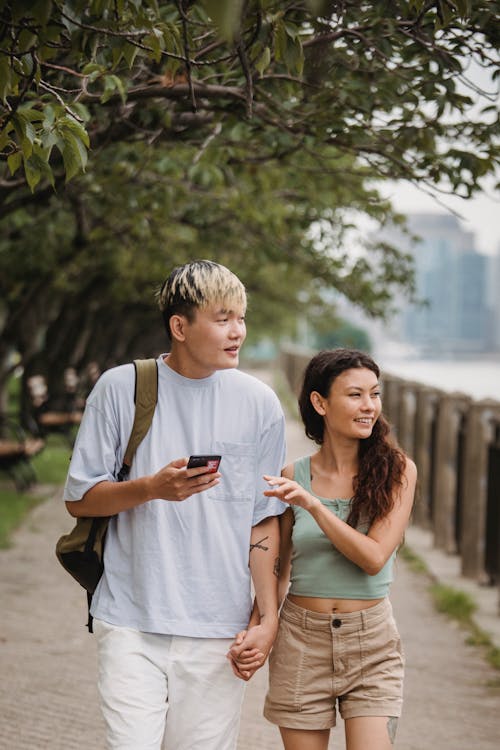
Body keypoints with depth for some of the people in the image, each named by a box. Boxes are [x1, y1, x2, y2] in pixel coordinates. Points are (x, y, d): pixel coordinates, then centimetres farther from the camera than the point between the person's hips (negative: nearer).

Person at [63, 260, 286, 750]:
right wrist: (152, 488, -15)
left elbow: (263, 523, 8)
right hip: (131, 622, -1)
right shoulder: (120, 388, 0)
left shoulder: (258, 403, 4)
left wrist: (268, 617, 2)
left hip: (218, 630, 1)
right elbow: (79, 498, 2)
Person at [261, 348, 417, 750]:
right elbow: (280, 570, 10)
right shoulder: (293, 476, 1)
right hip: (302, 639, 1)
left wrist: (313, 504, -20)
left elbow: (374, 558, -14)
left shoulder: (397, 470, -4)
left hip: (370, 643, -1)